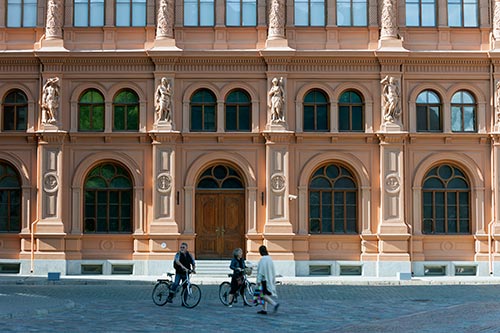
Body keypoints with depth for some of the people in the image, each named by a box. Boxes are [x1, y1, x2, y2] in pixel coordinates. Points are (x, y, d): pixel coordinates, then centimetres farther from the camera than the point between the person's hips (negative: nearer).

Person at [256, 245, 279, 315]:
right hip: (270, 280, 8)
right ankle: (264, 309, 15)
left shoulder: (262, 260, -16)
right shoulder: (270, 259, 9)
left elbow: (260, 271, -17)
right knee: (264, 294, 15)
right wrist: (273, 280, 20)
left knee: (264, 295, -8)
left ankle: (275, 304, -24)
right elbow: (273, 270, 13)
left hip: (264, 280, -8)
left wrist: (258, 281, -14)